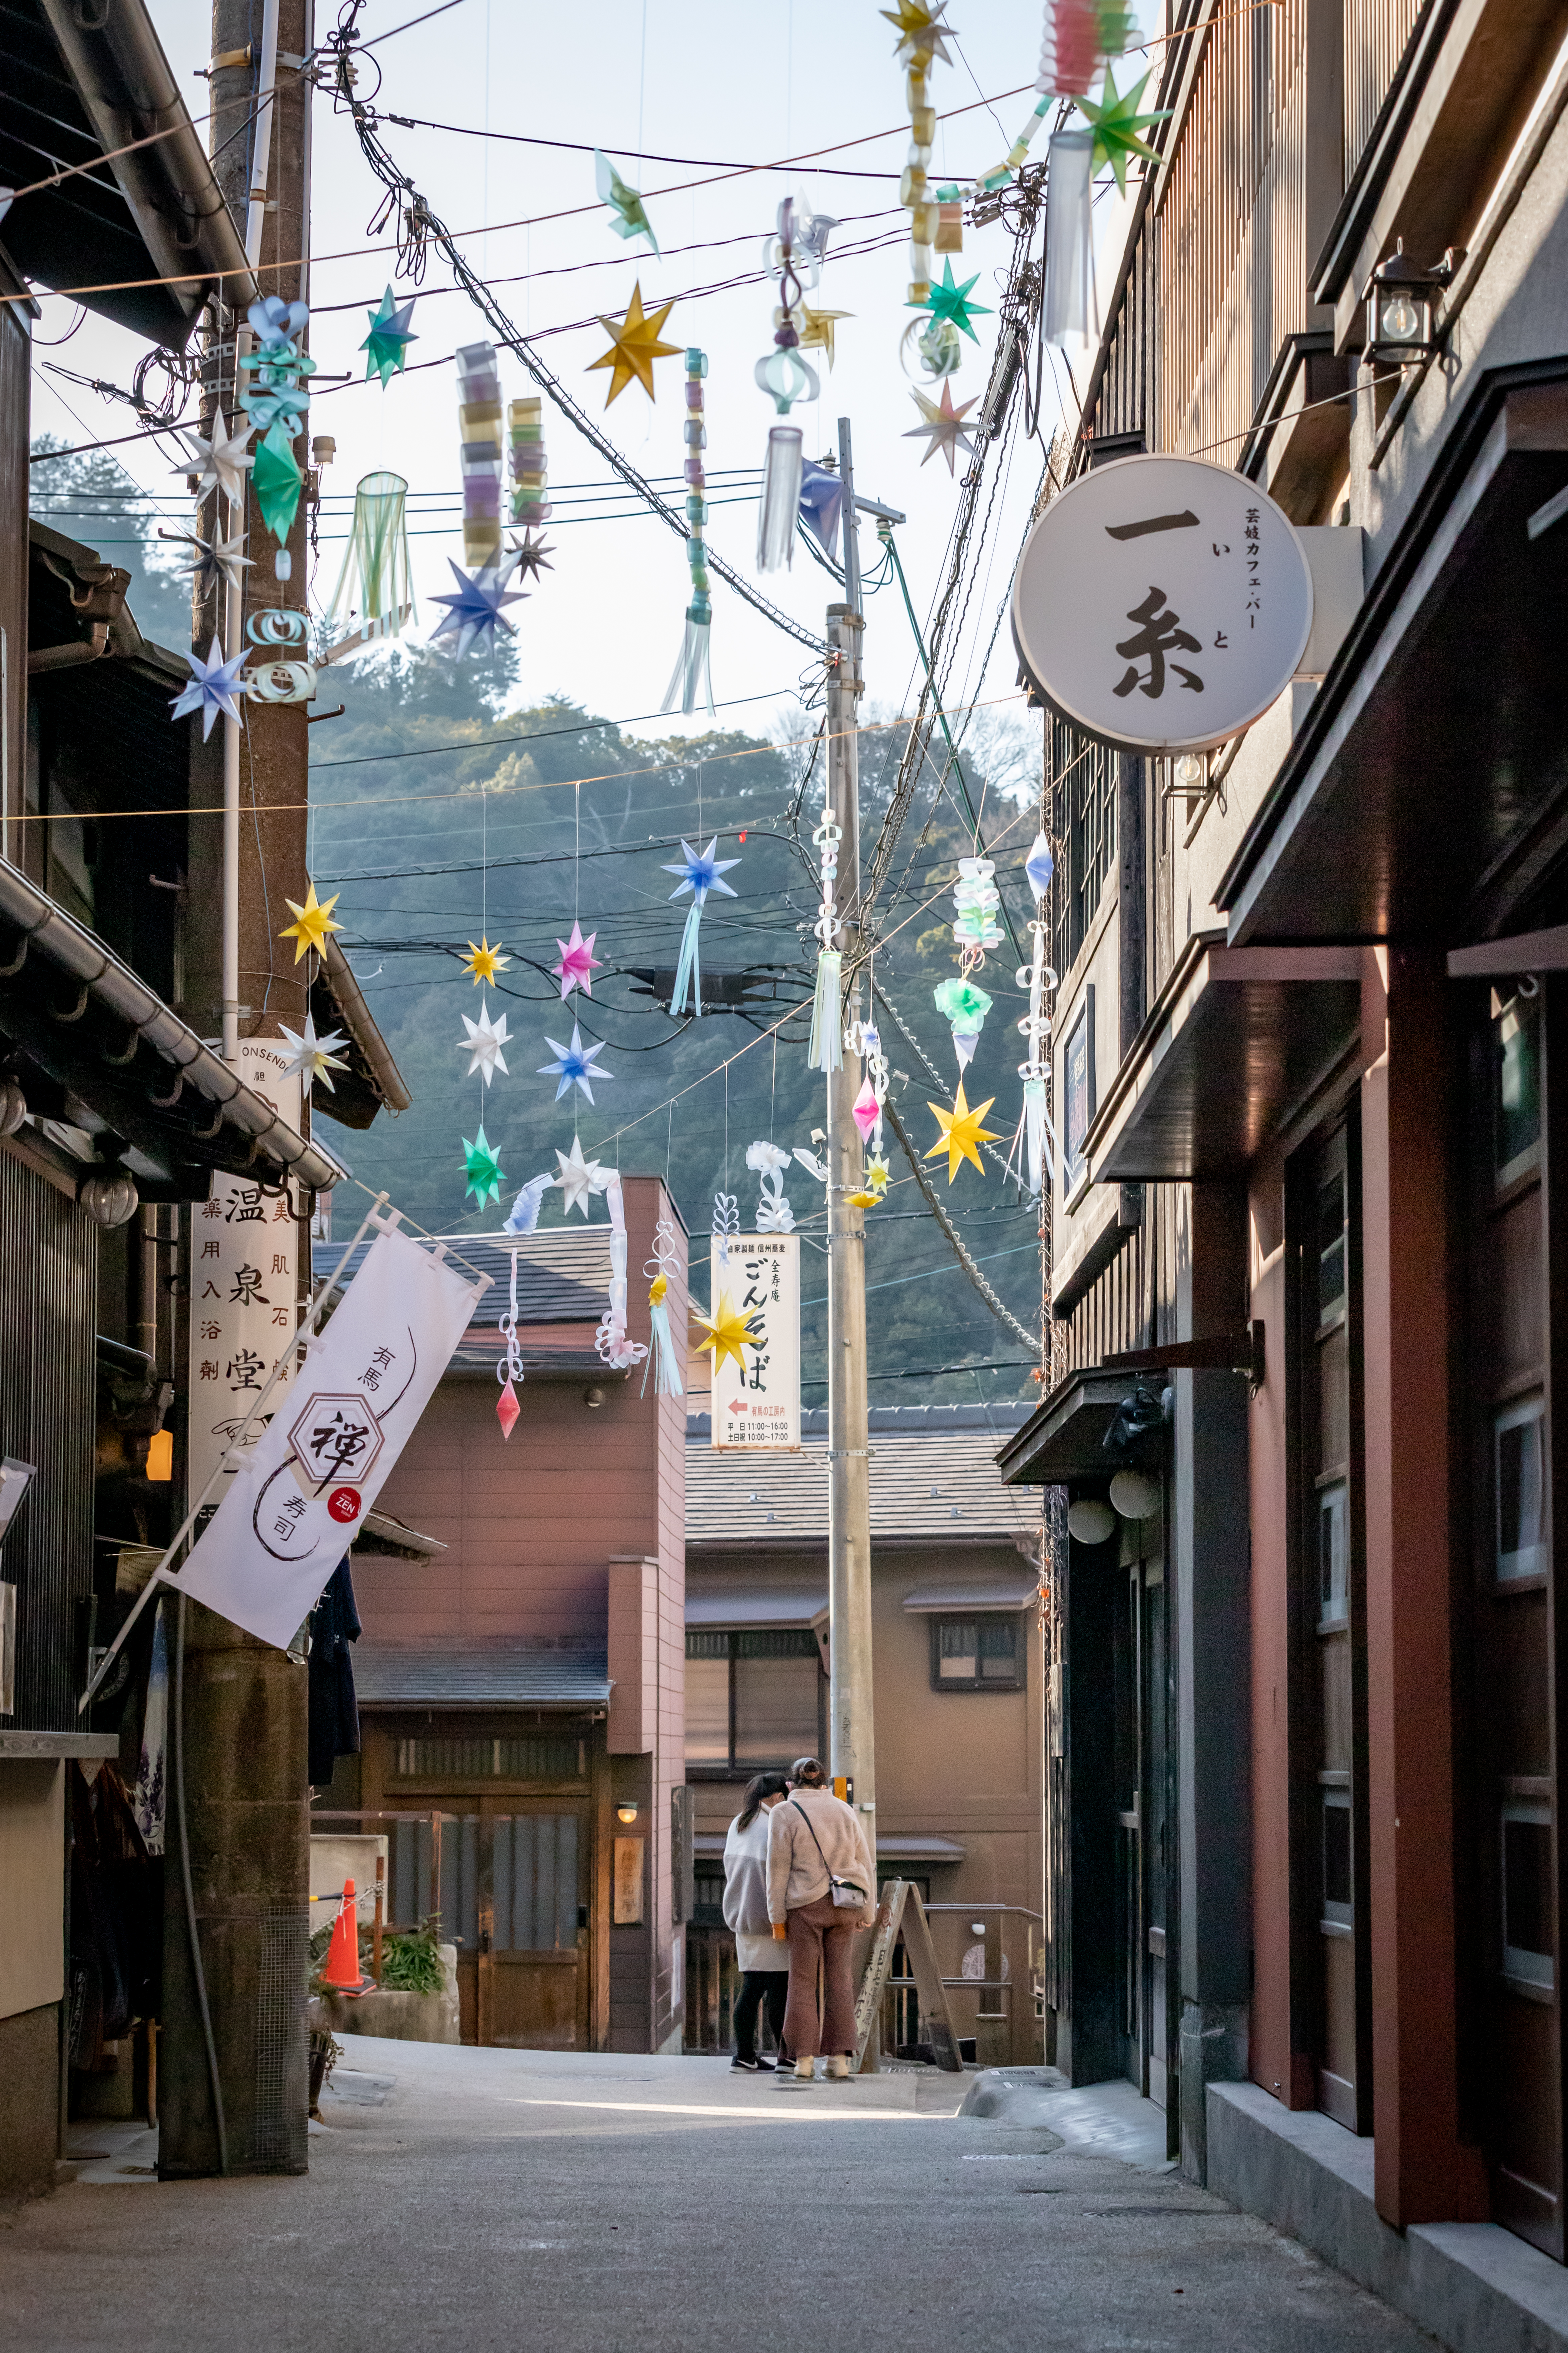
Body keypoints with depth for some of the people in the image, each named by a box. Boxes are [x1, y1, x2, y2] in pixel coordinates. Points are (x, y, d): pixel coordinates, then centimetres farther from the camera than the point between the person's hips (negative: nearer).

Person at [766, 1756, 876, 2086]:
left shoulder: (785, 1814, -4)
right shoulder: (846, 1813, 9)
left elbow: (779, 1868, -8)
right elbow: (865, 1865, 9)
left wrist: (777, 1918, -5)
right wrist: (867, 1915, 14)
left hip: (805, 1904, -4)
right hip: (843, 1907, 4)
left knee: (803, 1982, 1)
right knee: (839, 1980, 7)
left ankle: (805, 2062, -3)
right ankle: (839, 2060, 3)